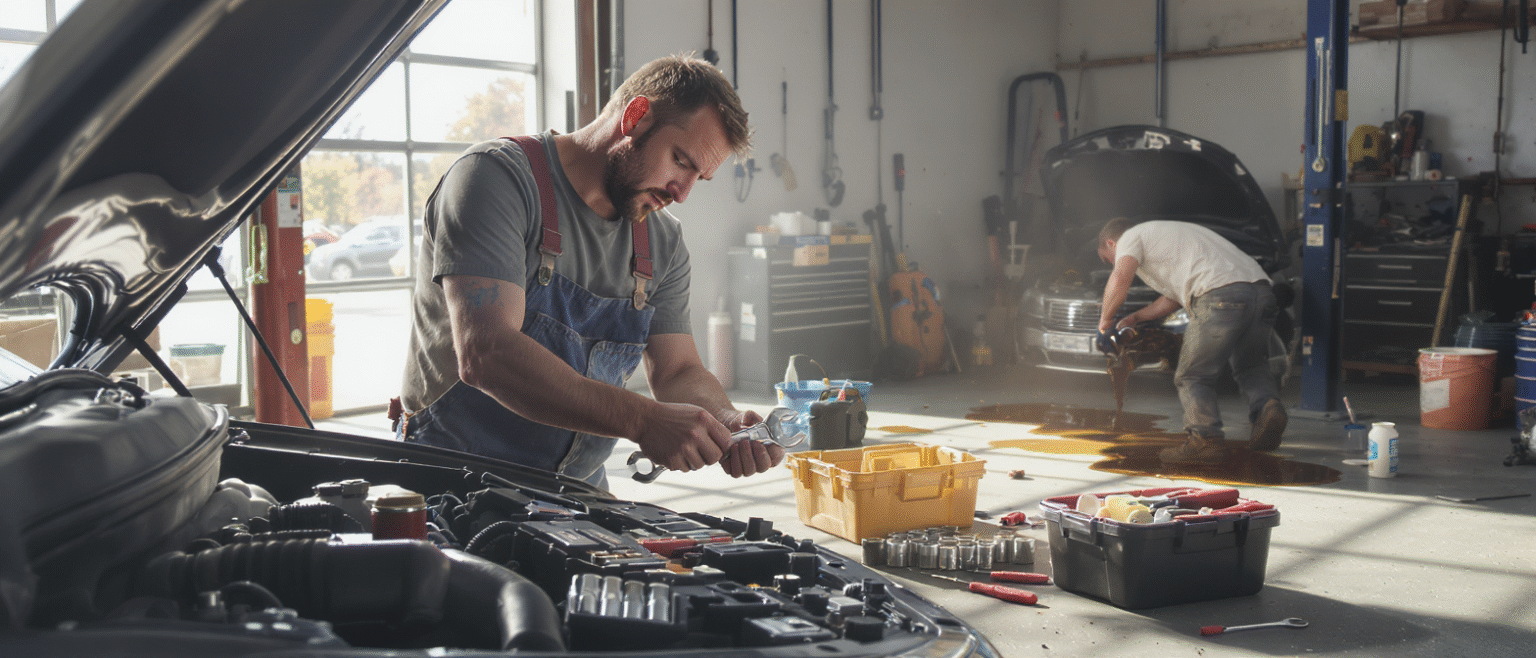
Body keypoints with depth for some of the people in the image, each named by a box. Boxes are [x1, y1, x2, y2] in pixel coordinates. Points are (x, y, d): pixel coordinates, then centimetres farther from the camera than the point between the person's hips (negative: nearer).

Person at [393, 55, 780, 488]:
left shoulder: (663, 243, 7)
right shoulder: (498, 177, -16)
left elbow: (679, 371, 9)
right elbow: (484, 354, -28)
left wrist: (726, 420, -15)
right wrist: (644, 421, -34)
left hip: (576, 494, 6)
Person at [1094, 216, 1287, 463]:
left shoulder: (1130, 237, 14)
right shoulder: (1166, 232, 40)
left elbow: (1120, 278, -7)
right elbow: (1174, 298, 42)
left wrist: (1105, 319, 7)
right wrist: (1134, 318, 45)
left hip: (1220, 294, -8)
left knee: (1192, 376, 2)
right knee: (1250, 368, 23)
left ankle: (1206, 439, -8)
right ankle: (1268, 407, -2)